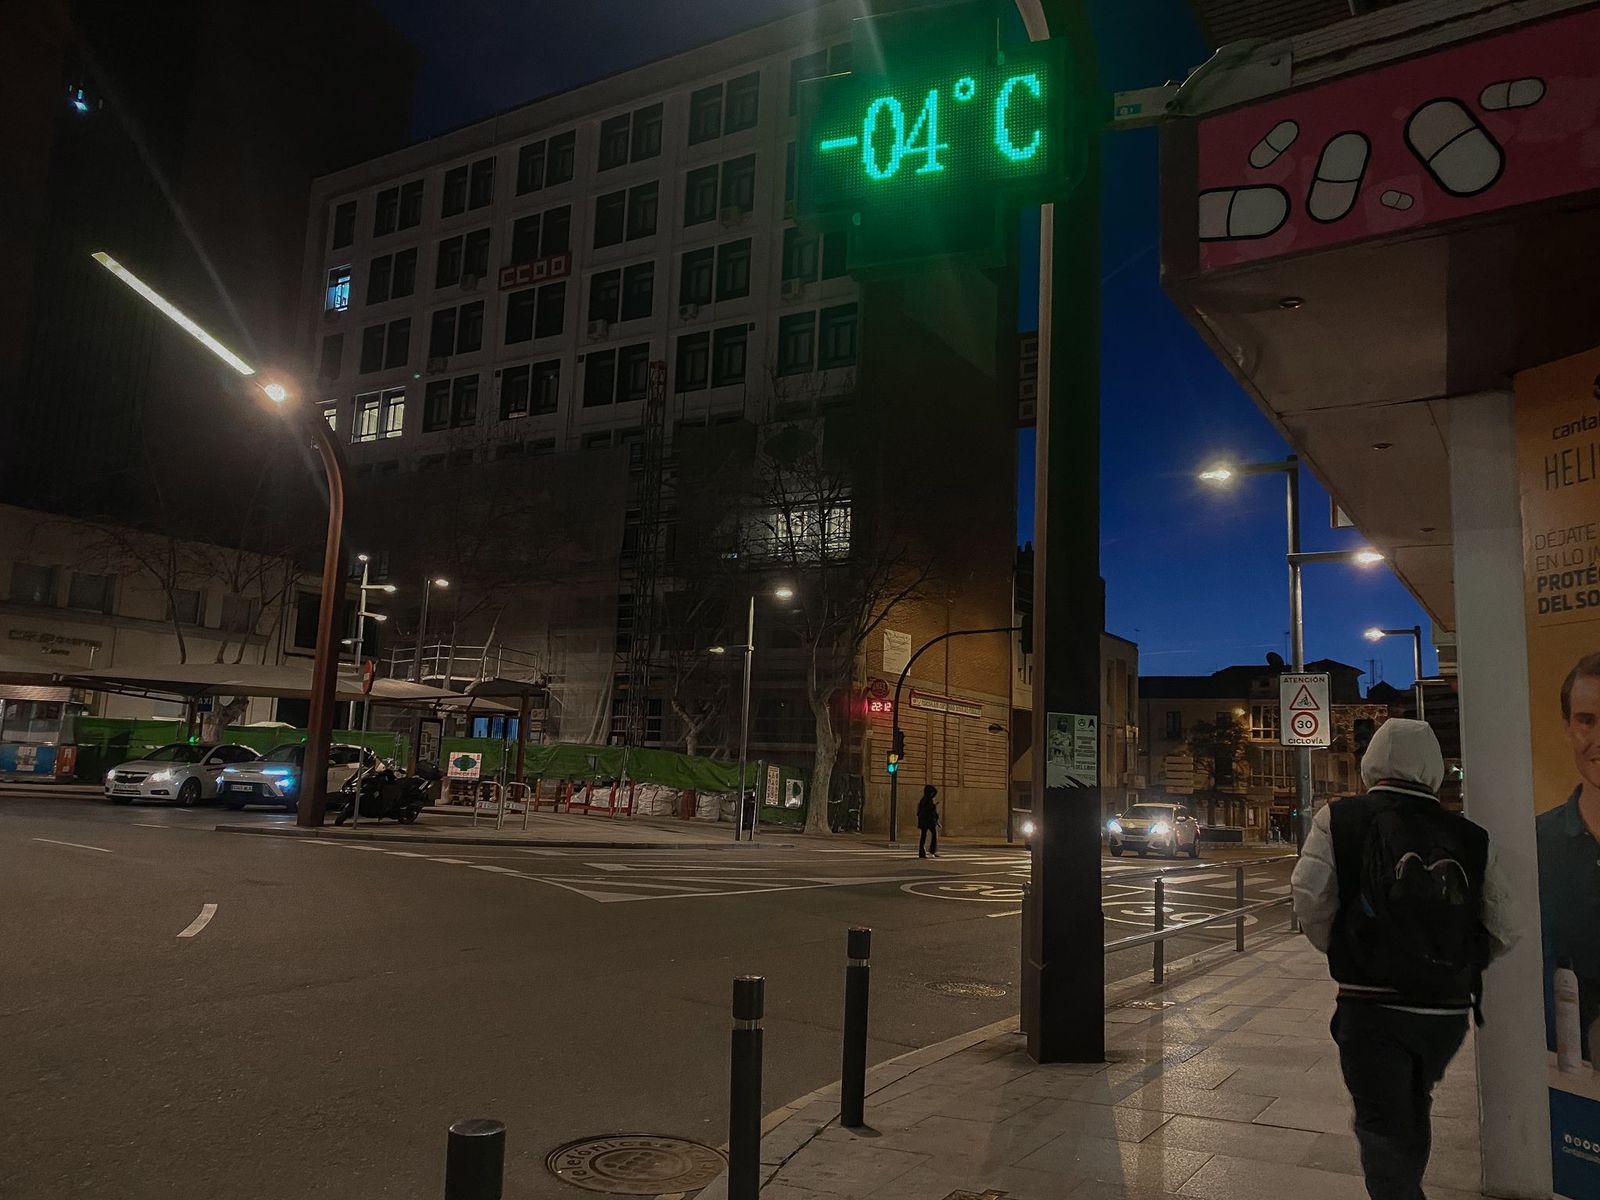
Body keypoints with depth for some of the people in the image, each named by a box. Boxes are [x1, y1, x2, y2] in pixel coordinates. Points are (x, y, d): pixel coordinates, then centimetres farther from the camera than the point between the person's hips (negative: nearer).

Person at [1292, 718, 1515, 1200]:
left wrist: (1343, 952, 3)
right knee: (1414, 1114, 27)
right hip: (1448, 1011, 5)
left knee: (1383, 1129, 6)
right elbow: (1502, 931, 1)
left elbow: (1311, 901, -15)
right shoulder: (1470, 838, 1)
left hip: (1372, 1007, -4)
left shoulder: (1340, 819, -9)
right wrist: (1454, 967, 16)